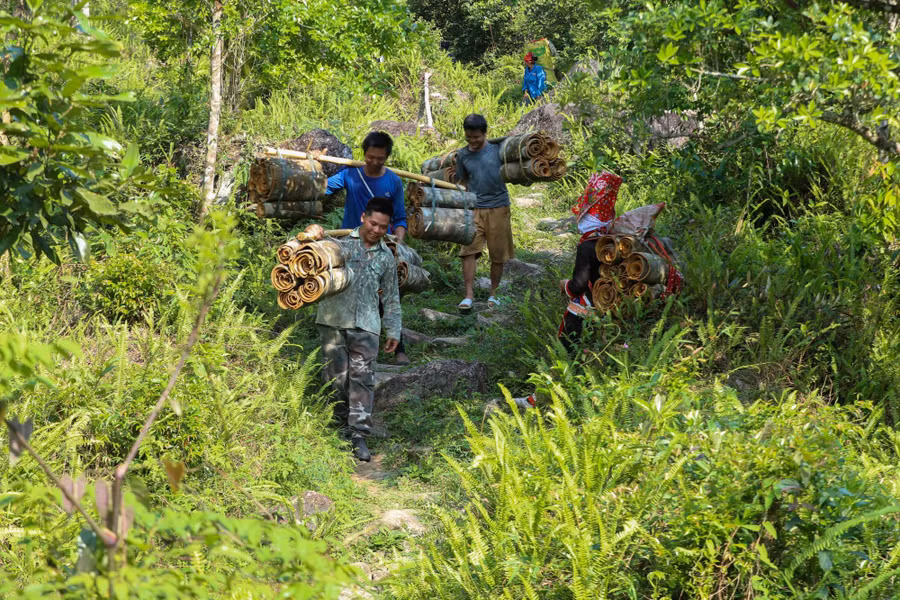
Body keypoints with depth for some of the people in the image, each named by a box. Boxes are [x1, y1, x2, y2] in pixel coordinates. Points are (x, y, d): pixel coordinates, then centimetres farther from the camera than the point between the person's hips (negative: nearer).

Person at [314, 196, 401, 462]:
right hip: (333, 321, -1)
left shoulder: (386, 257, 14)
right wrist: (313, 238, -20)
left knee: (362, 379, -6)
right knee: (336, 376, 3)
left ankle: (359, 435, -5)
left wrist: (394, 331, 15)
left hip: (366, 326, 1)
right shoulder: (341, 242, 5)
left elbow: (391, 298, 19)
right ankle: (340, 423, 21)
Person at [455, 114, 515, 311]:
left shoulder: (497, 149, -4)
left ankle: (493, 293, 22)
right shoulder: (462, 155, 5)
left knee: (498, 255, 5)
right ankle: (469, 295, -8)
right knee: (468, 251, -11)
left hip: (498, 207, -1)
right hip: (474, 209, 1)